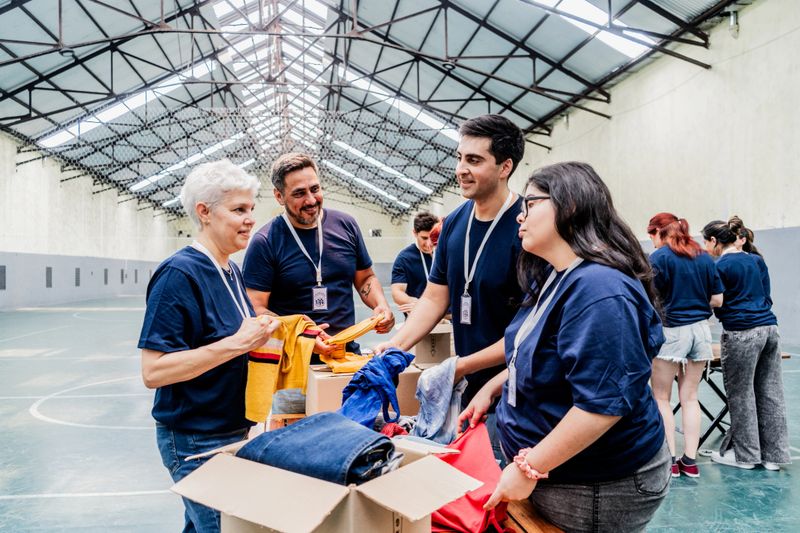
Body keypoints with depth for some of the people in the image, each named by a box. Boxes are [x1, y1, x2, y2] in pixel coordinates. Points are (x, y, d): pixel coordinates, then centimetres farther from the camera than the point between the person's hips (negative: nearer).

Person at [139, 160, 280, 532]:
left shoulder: (231, 270, 7)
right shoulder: (180, 274, -20)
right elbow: (153, 372, -23)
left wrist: (262, 334, 1)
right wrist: (237, 343, -27)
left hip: (235, 430, 8)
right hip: (196, 442, -8)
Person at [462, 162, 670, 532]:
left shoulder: (599, 289, -28)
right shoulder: (554, 279, 6)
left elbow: (603, 404, -31)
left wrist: (528, 468, -26)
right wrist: (492, 388, 11)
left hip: (598, 487, -9)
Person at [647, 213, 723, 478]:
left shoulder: (660, 257, -8)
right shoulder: (704, 256, 8)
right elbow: (717, 299, 8)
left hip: (672, 330, -6)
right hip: (700, 329, 6)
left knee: (661, 398, 6)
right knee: (690, 397, 12)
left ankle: (670, 460, 7)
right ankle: (690, 461, 15)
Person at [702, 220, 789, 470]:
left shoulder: (721, 266, -9)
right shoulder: (757, 260, 12)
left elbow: (717, 306, -3)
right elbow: (767, 296, 17)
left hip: (741, 334, -7)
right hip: (769, 328, 7)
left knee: (741, 395, 4)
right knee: (770, 393, 10)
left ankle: (745, 454, 14)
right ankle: (773, 454, 17)